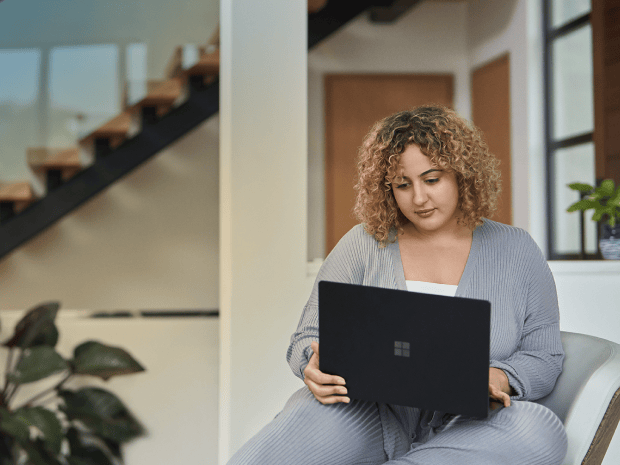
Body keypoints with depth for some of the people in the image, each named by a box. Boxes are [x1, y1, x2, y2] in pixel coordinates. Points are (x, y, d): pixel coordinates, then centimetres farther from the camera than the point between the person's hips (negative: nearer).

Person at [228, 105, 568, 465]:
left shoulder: (516, 251, 10)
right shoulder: (363, 244, 9)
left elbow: (545, 357, 9)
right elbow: (309, 340, 8)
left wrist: (498, 379, -14)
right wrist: (316, 366, -17)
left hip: (467, 429, 4)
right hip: (370, 413, -3)